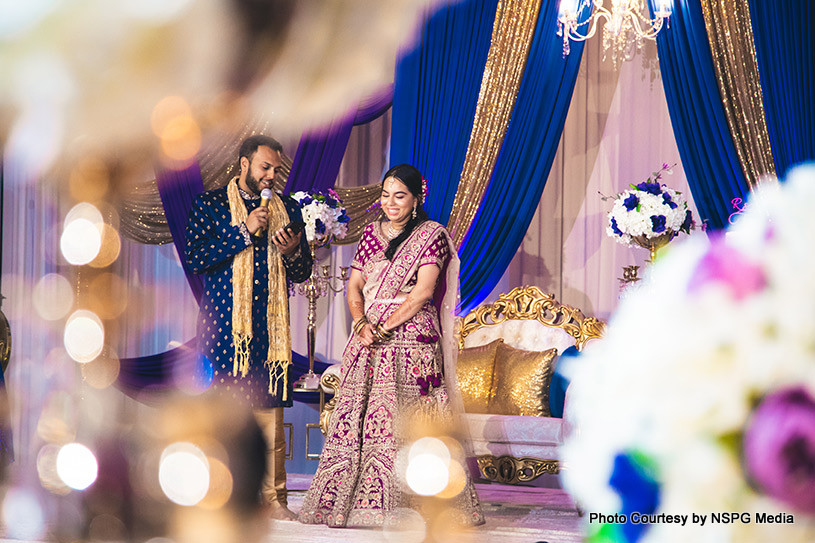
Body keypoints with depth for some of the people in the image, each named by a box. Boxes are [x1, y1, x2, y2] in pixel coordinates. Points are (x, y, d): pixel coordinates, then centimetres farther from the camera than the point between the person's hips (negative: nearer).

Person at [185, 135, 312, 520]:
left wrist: (292, 253, -4)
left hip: (270, 327, 3)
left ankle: (271, 498, 4)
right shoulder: (210, 205, 5)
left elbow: (303, 273, 18)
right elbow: (195, 258, -7)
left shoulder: (287, 209, 15)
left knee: (270, 410, -1)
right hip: (224, 325, -3)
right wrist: (245, 232, -10)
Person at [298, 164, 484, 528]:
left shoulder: (431, 234, 0)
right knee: (355, 417, 0)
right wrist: (361, 323, -6)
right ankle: (351, 502, 4)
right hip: (368, 341, 5)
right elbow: (354, 286, 13)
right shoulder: (371, 233, 16)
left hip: (410, 339, -5)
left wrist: (384, 327, -12)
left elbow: (422, 293, -9)